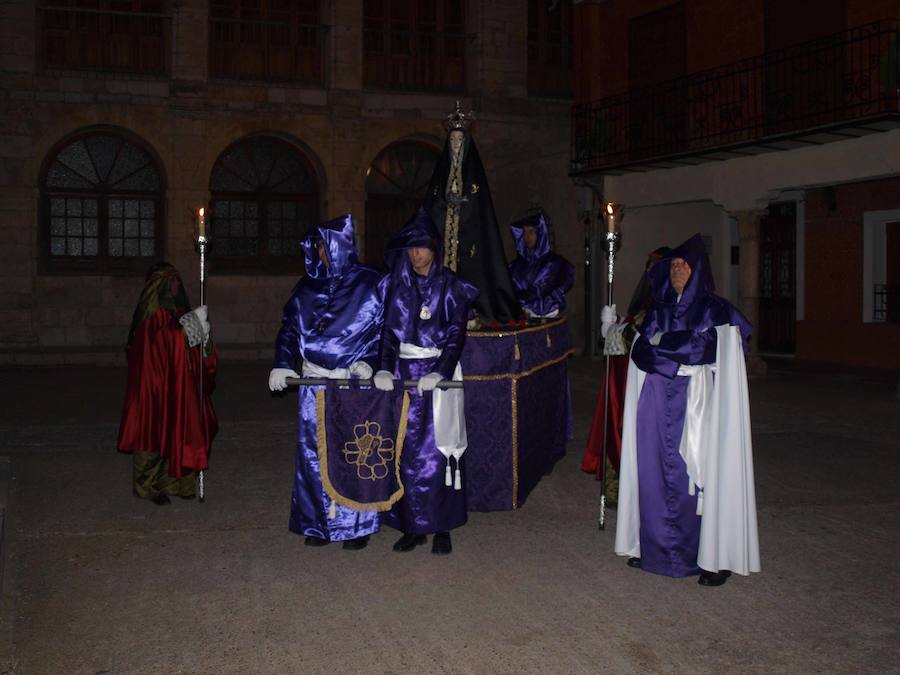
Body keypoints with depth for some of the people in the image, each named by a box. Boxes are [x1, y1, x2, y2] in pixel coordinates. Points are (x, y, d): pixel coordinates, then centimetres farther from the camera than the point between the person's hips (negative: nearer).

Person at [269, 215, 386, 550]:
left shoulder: (371, 283, -2)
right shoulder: (308, 286, 9)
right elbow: (289, 328, 14)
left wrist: (369, 361, -13)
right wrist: (281, 365, 1)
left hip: (356, 383, -3)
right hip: (314, 383, 3)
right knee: (314, 452, 3)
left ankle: (357, 526, 11)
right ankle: (319, 523, 15)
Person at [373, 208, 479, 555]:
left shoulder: (450, 286, 1)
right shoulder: (396, 284, 9)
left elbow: (456, 333, -6)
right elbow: (388, 329, 6)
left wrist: (440, 373, -20)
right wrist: (385, 369, -10)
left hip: (438, 373, -3)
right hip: (403, 372, 3)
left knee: (437, 450, -5)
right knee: (406, 451, 1)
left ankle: (441, 527, 3)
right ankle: (412, 526, 10)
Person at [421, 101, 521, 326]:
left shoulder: (473, 168, 5)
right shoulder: (442, 167, 13)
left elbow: (479, 203, -1)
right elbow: (432, 202, 9)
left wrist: (461, 202, -13)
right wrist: (447, 202, -8)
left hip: (468, 229, -3)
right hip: (443, 229, 3)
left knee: (468, 268, -10)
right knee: (444, 262, -5)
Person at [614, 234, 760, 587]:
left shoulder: (715, 310, -1)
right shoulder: (659, 310, 14)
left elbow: (704, 349, -13)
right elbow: (640, 352, 6)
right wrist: (680, 351, -4)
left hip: (696, 407, -5)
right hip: (658, 405, 5)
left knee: (698, 475, -6)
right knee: (656, 474, 4)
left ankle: (713, 557, 1)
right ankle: (658, 548, 14)